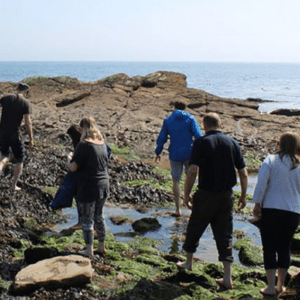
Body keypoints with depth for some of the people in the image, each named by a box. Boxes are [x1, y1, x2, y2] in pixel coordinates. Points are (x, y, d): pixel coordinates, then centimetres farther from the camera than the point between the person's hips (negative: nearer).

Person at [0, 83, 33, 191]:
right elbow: (28, 123, -11)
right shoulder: (25, 103, -8)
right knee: (19, 160, 15)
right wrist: (31, 139, -6)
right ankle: (14, 185, 16)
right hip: (15, 134, -3)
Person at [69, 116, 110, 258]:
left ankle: (89, 251, 15)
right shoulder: (102, 144, 4)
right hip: (103, 186, 7)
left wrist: (70, 160, 2)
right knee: (99, 217, 20)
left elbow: (73, 167, -19)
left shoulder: (84, 145, -18)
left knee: (87, 219, 7)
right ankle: (102, 247, 30)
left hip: (88, 188, -7)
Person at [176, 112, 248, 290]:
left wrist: (187, 194, -6)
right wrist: (243, 196, 13)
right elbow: (244, 174, 2)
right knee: (225, 235, 10)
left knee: (194, 229, 19)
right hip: (226, 195, 3)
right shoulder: (232, 143, 2)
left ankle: (188, 263, 37)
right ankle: (228, 279, 9)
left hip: (206, 195, -3)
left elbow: (193, 171, -16)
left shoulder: (201, 143, -9)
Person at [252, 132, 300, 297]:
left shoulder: (271, 160, -5)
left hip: (271, 210, -3)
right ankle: (280, 285, 23)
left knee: (269, 248, 4)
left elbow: (261, 182, -14)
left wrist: (257, 203, -6)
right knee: (284, 248, 15)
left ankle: (271, 287, 2)